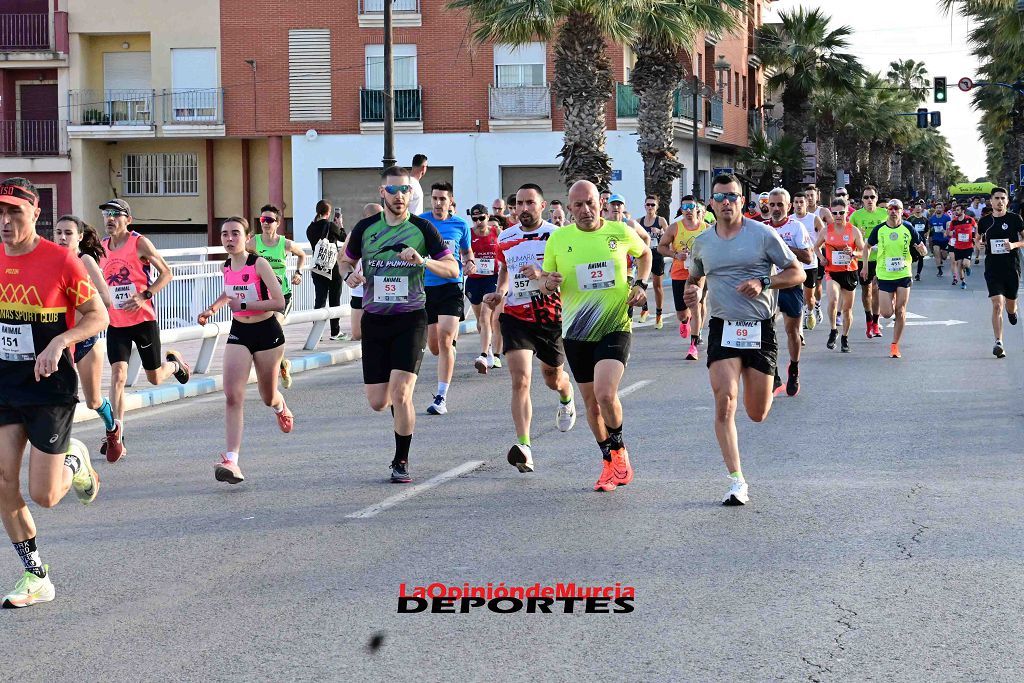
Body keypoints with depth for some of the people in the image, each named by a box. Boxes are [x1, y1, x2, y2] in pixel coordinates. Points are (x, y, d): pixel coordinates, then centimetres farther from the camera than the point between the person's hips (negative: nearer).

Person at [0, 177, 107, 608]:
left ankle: (75, 462, 31)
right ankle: (36, 577, 12)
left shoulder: (61, 260, -11)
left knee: (43, 496, -3)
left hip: (50, 385, -4)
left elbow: (97, 317, -7)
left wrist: (59, 342, -22)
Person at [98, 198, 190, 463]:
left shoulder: (140, 243, -9)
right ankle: (116, 436, -15)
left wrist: (144, 295, -18)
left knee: (155, 378, 10)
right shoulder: (101, 247, 5)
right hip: (115, 323, 3)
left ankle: (174, 363, 47)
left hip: (143, 320, -3)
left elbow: (166, 273, -7)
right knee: (118, 374, -14)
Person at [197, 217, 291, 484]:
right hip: (238, 333, 4)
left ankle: (281, 409, 54)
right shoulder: (226, 267, 3)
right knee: (232, 396, -15)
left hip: (266, 332, -4)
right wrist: (212, 309, 12)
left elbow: (279, 302, -22)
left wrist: (243, 305, -24)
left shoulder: (259, 264, -15)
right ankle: (231, 461, -22)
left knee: (268, 397, 13)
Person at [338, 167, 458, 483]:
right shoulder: (365, 228, 5)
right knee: (377, 402, 2)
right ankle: (400, 402, 41)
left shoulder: (422, 228, -1)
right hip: (374, 318, 3)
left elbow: (453, 269, 0)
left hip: (410, 318, -3)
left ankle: (401, 462, 2)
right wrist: (349, 274, -3)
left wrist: (423, 261, -19)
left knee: (400, 393, -16)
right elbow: (345, 260, 20)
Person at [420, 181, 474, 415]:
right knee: (434, 346, 6)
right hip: (425, 287, 2)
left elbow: (467, 251, 19)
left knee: (445, 340, -15)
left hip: (451, 286, -2)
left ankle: (441, 397, -11)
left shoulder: (461, 225, 4)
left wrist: (470, 263, -2)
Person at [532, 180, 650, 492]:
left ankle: (619, 448, 6)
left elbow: (645, 253, 19)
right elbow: (546, 283, 9)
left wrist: (640, 284, 3)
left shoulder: (620, 232, -3)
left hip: (615, 327, -3)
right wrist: (547, 282, -14)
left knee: (605, 394, -21)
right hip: (576, 332, 3)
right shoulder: (558, 238, -1)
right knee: (591, 402, 10)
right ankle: (609, 462, 29)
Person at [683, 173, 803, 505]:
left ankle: (763, 386, 45)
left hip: (760, 328, -1)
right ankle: (737, 481, -12)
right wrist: (693, 291, 1)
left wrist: (763, 283, -16)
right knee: (725, 403, -16)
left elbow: (797, 273, 0)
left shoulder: (763, 234, -3)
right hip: (723, 329, 1)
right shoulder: (702, 242, 7)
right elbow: (695, 277, 25)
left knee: (758, 414, 6)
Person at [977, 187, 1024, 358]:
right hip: (993, 268, 0)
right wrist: (979, 243, -4)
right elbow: (979, 239, 19)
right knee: (997, 305, -14)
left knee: (1010, 306, 14)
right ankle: (998, 343, -15)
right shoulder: (985, 221, 3)